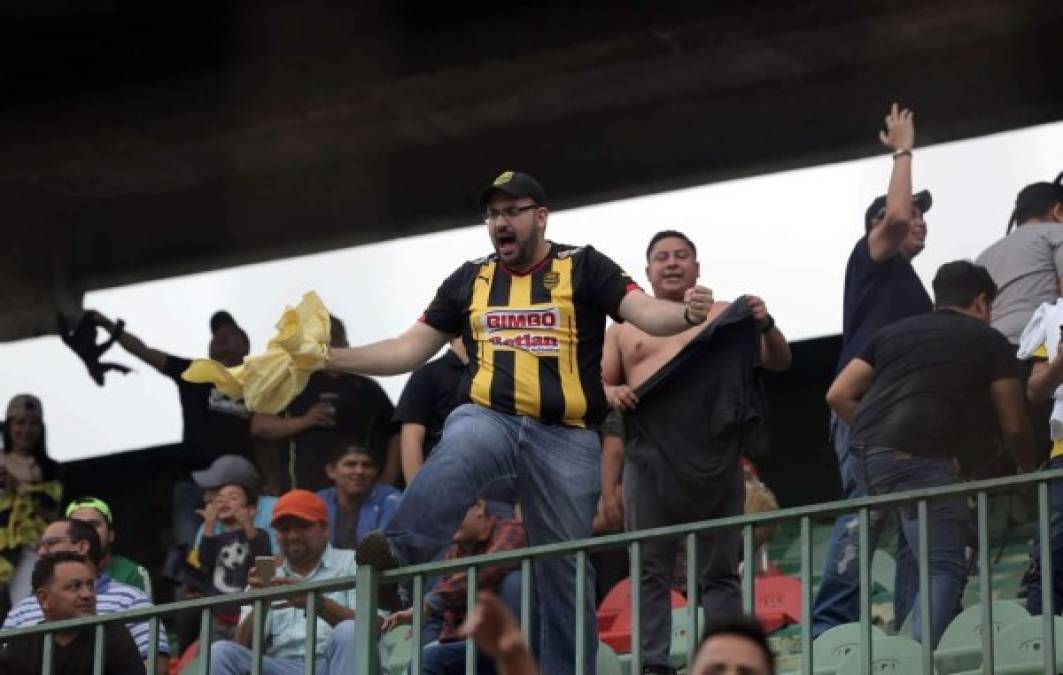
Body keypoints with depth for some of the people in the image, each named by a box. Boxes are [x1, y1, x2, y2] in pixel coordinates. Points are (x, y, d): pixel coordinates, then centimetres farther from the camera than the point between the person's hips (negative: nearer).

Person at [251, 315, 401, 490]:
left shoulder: (367, 389, 17)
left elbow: (395, 432, 18)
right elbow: (259, 426, 8)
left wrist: (388, 478, 5)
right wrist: (304, 421, -7)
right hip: (305, 489, -1)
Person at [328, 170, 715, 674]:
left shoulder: (582, 267, 5)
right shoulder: (471, 278, 15)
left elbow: (644, 312, -9)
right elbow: (412, 348, 17)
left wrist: (686, 314, -32)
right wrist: (332, 357, 7)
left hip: (566, 437, -1)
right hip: (487, 417, 1)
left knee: (564, 570, 3)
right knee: (457, 456, -36)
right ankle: (396, 555, -56)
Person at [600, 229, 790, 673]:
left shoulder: (724, 315, 14)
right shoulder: (625, 327, 19)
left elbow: (778, 363, 9)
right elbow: (598, 385, 16)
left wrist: (767, 327, -12)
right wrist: (612, 393, -8)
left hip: (715, 451, -1)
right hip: (650, 455, 1)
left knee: (721, 569, -2)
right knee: (650, 569, -4)